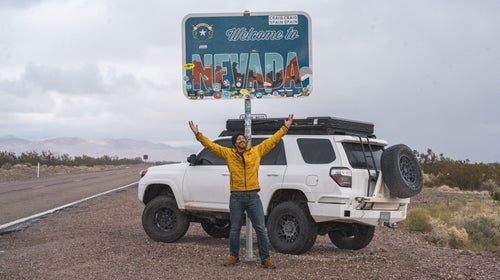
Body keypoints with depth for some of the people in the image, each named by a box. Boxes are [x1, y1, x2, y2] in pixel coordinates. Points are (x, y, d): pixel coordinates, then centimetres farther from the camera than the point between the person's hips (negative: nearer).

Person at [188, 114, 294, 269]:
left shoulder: (256, 151, 8)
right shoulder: (228, 153, 6)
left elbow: (272, 140, 14)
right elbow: (210, 145, 6)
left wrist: (285, 128, 16)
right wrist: (198, 134, 0)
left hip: (253, 196, 0)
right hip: (236, 197, 0)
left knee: (260, 229, 0)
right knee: (234, 229, 9)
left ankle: (265, 259, 6)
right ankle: (233, 256, 24)